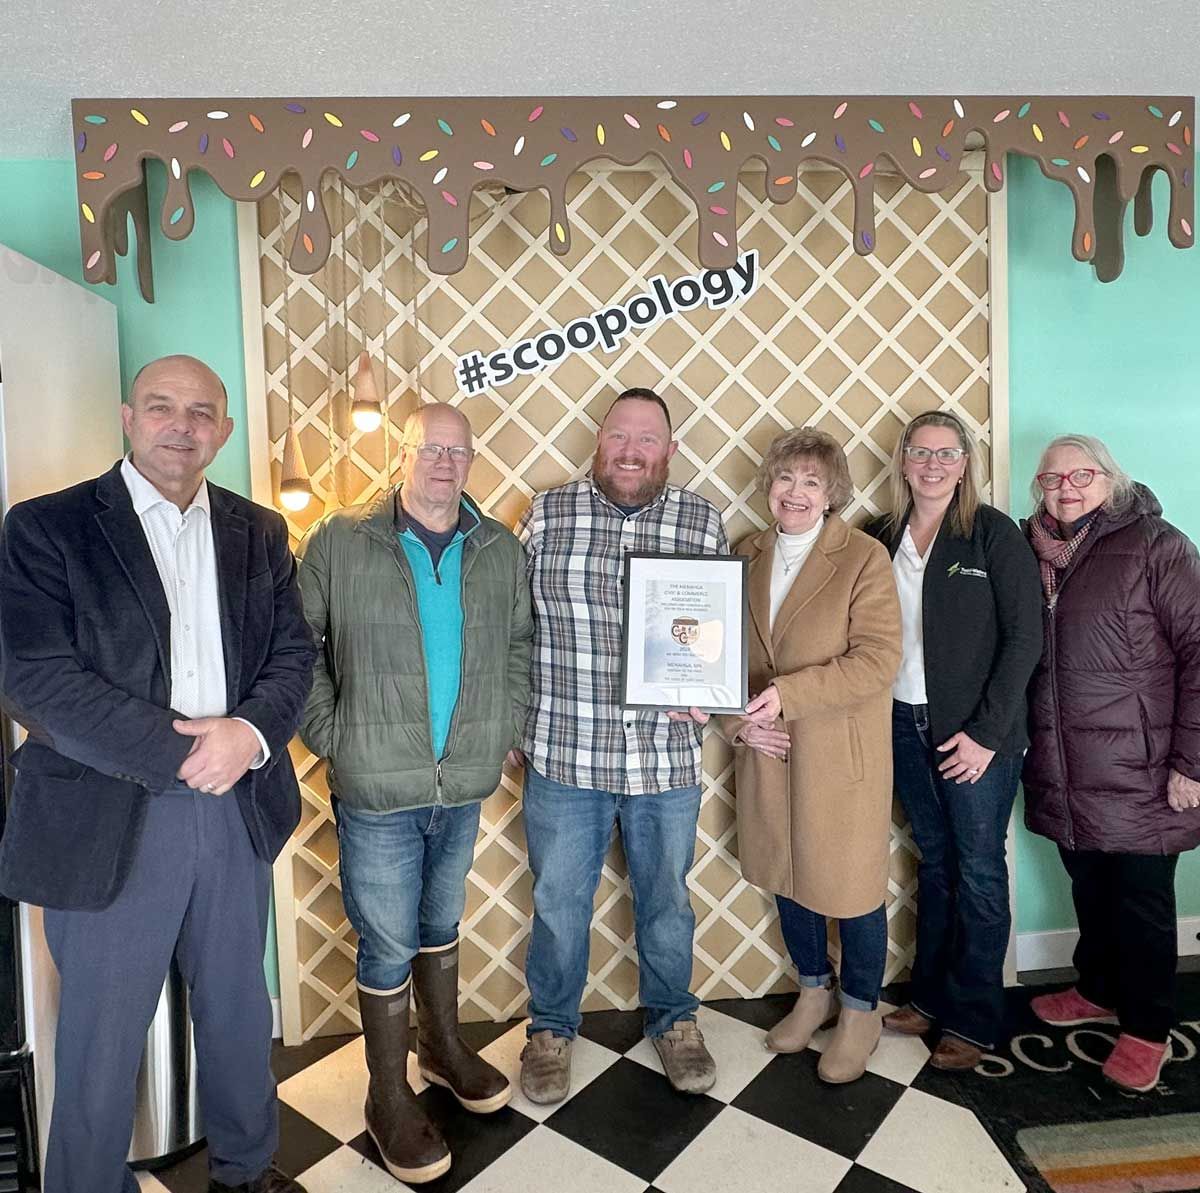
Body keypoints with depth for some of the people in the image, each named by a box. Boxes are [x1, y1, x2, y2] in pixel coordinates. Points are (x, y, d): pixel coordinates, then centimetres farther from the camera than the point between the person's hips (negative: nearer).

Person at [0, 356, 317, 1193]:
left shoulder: (260, 533, 7)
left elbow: (294, 652, 3)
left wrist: (251, 733, -17)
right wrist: (183, 752, -18)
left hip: (239, 810, 4)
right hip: (109, 820, -4)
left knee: (240, 1014, 21)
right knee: (102, 1043, 12)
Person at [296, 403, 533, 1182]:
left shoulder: (503, 551, 2)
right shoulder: (338, 543, -7)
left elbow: (521, 646, 9)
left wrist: (503, 728, 2)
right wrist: (329, 733, -7)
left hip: (465, 784, 4)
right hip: (376, 791, -3)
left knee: (441, 922, 23)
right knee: (388, 943, 10)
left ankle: (443, 1045, 46)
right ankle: (389, 1097, 31)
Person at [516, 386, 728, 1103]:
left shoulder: (704, 523, 1)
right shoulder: (546, 516, -1)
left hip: (668, 757, 1)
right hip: (564, 753, 0)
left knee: (667, 899, 20)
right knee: (560, 902, 15)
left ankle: (674, 1019, 45)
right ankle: (552, 1029, 40)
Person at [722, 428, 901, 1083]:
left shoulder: (864, 558, -11)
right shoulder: (746, 556, 4)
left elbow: (878, 659, -18)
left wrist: (788, 694, -25)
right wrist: (737, 721, -8)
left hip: (842, 756, -4)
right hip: (766, 751, 5)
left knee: (849, 881, 10)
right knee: (787, 874, 19)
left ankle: (860, 1011, 36)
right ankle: (813, 991, 44)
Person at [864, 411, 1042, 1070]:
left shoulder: (994, 533, -7)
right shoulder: (880, 538, 5)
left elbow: (1024, 637, -10)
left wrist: (986, 731, -13)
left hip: (976, 732, -4)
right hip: (905, 724, 4)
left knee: (978, 870, 8)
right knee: (933, 862, 17)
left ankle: (973, 1018, 23)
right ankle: (930, 996, 32)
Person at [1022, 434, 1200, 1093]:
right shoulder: (1037, 552, 8)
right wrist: (1030, 743, 8)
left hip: (1137, 776, -4)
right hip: (1064, 772, 5)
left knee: (1141, 899, 8)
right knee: (1089, 887, 18)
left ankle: (1146, 1028, 26)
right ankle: (1098, 991, 39)